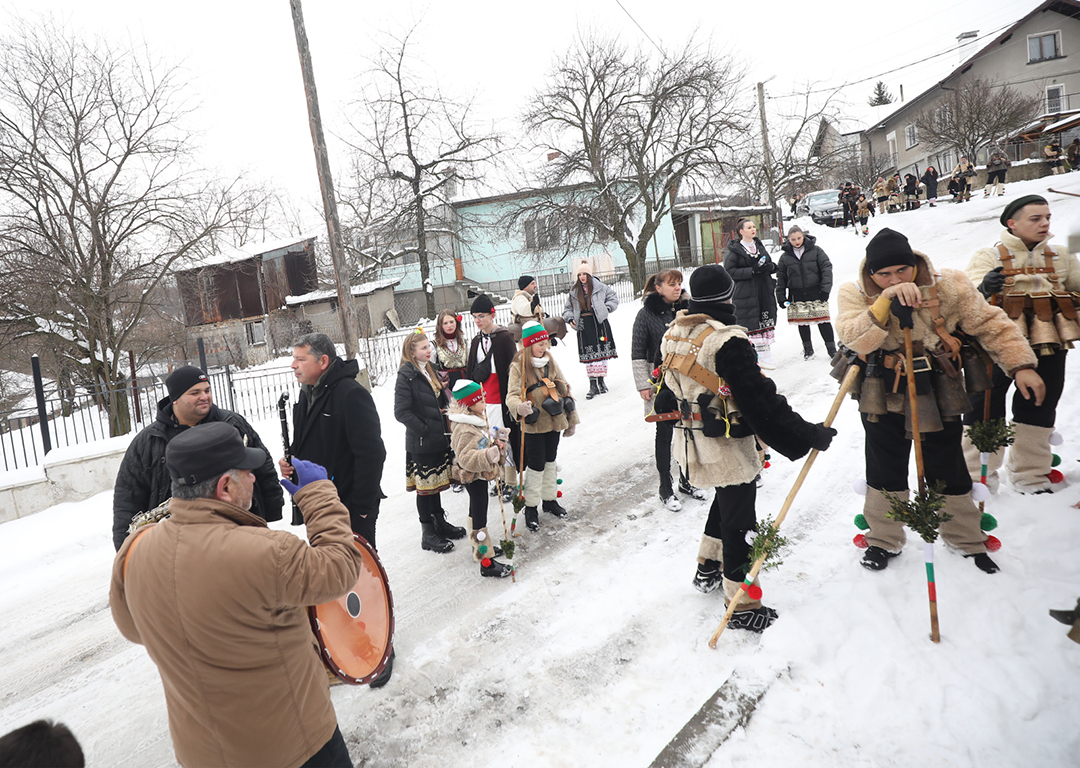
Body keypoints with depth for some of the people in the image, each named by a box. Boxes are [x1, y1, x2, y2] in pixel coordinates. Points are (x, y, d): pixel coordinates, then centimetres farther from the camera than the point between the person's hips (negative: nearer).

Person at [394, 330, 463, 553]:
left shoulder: (429, 371, 12)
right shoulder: (406, 376, -14)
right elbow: (401, 411, -21)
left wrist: (445, 428, 8)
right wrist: (424, 430, -18)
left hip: (438, 440, 8)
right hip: (421, 444, -8)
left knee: (436, 482, 18)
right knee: (425, 487, 1)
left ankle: (440, 522, 32)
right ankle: (428, 535, 12)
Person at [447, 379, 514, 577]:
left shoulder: (477, 419, 5)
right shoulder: (465, 430, -29)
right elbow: (466, 458, -35)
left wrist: (498, 439, 5)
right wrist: (490, 455, -45)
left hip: (479, 475, 11)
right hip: (473, 477, -11)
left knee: (476, 511, 24)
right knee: (480, 516, -4)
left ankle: (480, 546, 43)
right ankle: (486, 562, 2)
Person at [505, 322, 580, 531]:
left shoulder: (550, 362, 6)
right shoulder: (519, 367, -11)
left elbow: (563, 389, 13)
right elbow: (512, 396, -17)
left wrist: (571, 419, 15)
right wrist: (519, 406, -41)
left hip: (554, 420, 6)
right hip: (534, 425, -5)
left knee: (551, 460, 17)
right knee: (536, 465, 0)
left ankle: (550, 500, 33)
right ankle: (531, 507, 15)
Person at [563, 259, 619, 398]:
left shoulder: (599, 287, 2)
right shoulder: (574, 291, 11)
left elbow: (613, 297, 11)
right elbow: (568, 308, 18)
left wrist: (606, 308, -2)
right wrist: (570, 319, 2)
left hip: (599, 323, -1)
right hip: (583, 325, 1)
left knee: (602, 352, 3)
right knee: (589, 355, -3)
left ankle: (601, 381, 16)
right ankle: (593, 385, -1)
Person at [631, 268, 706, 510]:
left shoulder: (687, 308, 4)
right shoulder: (646, 314, -7)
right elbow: (638, 353, -5)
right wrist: (643, 384, -9)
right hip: (661, 381, -4)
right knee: (665, 434, 5)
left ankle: (686, 481, 29)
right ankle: (665, 488, 16)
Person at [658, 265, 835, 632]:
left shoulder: (675, 332, 1)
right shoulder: (727, 341, -25)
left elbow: (671, 384, 16)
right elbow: (759, 399, -25)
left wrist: (665, 407, 36)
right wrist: (807, 435, -20)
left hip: (693, 443, 9)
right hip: (727, 449, -8)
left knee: (726, 501, 29)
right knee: (738, 520, 5)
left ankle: (707, 568, 45)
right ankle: (742, 607, 17)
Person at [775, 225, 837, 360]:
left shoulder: (815, 250, -1)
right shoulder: (785, 256, 4)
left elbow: (826, 268, -2)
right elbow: (780, 277, 9)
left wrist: (825, 289, -10)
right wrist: (781, 296, 4)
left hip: (816, 293, -2)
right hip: (797, 297, 2)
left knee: (823, 321, -2)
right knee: (802, 323, 9)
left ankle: (832, 349, 10)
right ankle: (808, 349, 25)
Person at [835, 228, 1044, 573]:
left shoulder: (948, 286, -9)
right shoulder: (855, 294, -11)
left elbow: (990, 324, -2)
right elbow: (855, 340, -28)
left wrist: (1020, 365, -9)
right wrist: (886, 301, -38)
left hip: (938, 394, 1)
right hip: (883, 395, 0)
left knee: (948, 471, 12)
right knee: (885, 470, 10)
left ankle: (968, 541, 33)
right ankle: (883, 540, 29)